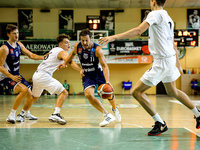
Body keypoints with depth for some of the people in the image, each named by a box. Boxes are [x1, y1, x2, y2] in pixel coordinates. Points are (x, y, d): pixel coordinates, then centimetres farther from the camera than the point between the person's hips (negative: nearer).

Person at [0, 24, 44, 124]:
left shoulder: (19, 45, 3)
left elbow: (31, 55, 8)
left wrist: (43, 58, -8)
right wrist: (12, 77, -32)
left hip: (16, 74, 8)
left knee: (30, 95, 12)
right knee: (24, 90, -29)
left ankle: (25, 113, 40)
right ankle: (11, 115, -22)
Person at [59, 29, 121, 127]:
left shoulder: (97, 49, -27)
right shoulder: (77, 46, -14)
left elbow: (104, 66, -32)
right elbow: (73, 54, 12)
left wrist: (107, 81, -44)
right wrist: (65, 63, 18)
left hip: (99, 73, -2)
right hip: (87, 75, 2)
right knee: (88, 94, -23)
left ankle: (115, 109, 41)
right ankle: (107, 115, -14)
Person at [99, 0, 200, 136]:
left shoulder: (155, 14, -11)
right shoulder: (168, 18, 16)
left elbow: (139, 31, -26)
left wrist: (114, 37, -29)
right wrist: (178, 64, 32)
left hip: (162, 61, -10)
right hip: (170, 58, 10)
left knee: (136, 91, -7)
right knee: (173, 92, 29)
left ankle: (160, 124, -6)